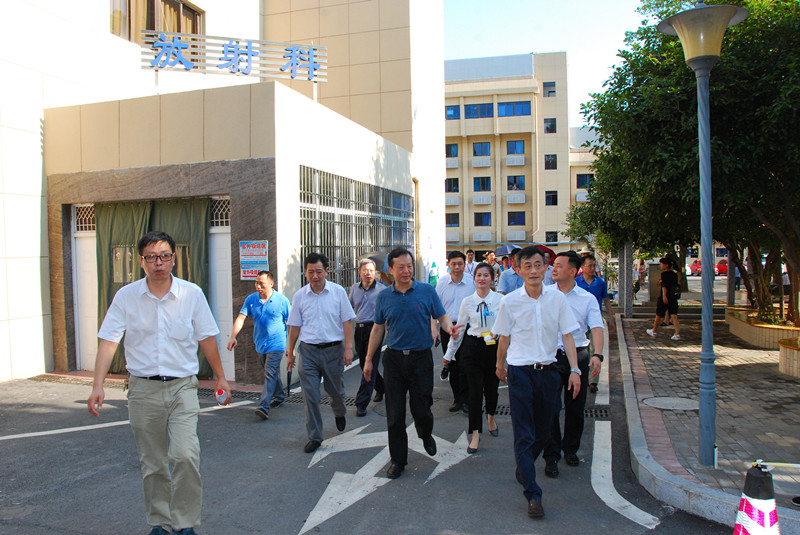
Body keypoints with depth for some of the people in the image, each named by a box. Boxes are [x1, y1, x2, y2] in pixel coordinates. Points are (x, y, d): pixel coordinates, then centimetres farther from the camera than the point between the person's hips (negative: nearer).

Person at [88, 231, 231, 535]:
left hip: (182, 387, -1)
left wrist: (220, 377, 9)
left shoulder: (192, 294, -1)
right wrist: (98, 385, -12)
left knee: (185, 455, -15)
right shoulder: (126, 296, 0)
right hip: (143, 389, 1)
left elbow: (206, 338, 6)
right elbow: (108, 341, -3)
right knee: (152, 463, 11)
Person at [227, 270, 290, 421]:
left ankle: (264, 407, -17)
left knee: (270, 374, -13)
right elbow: (240, 318, -4)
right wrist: (233, 336, -19)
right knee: (272, 373, 19)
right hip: (260, 345, 5)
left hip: (276, 345, -5)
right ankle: (279, 396, 39)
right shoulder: (251, 299, 1)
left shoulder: (282, 300, -8)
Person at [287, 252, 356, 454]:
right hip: (308, 350, 1)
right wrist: (290, 352, 11)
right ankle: (314, 437, 13)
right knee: (310, 395, 0)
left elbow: (346, 321, -2)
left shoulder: (338, 292, -3)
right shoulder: (300, 296, 2)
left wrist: (348, 348, -8)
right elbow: (295, 326, 9)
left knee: (335, 390, 13)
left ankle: (339, 414, 46)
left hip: (333, 349, -1)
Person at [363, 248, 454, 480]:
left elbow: (442, 316, 2)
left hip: (421, 358, -1)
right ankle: (398, 459, 21)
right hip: (394, 359, 1)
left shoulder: (427, 291, -1)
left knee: (422, 410, 3)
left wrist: (449, 327, -22)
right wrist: (368, 360, 11)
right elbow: (378, 329, 10)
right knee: (395, 414, 5)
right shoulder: (384, 297, 4)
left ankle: (426, 435, 39)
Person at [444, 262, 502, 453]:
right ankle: (476, 432, 11)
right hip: (472, 346, 0)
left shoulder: (501, 300, -2)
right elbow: (459, 329, 9)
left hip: (494, 347, 0)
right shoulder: (467, 302, 1)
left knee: (491, 388, 13)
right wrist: (449, 353, 13)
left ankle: (491, 417, 45)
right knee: (475, 391, -2)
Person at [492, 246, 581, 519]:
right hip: (520, 372, -2)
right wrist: (500, 366, 17)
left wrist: (574, 369, -6)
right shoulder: (510, 301, -5)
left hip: (548, 371, 3)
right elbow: (504, 338, 6)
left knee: (543, 430, 14)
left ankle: (523, 466, 41)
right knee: (524, 434, -3)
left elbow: (567, 335, 2)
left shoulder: (557, 298, -1)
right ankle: (533, 495, 3)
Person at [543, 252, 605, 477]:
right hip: (551, 356, -1)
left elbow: (596, 327, -7)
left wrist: (598, 354, -23)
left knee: (576, 407, 11)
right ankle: (551, 456, 8)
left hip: (578, 356, 1)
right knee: (550, 406, -4)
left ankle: (570, 448, 32)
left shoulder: (587, 298, 2)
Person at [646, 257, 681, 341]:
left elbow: (664, 285, -22)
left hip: (664, 298, -6)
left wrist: (664, 296, -32)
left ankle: (654, 331, 25)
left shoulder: (664, 274, -9)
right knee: (674, 316, -1)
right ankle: (677, 334, -13)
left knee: (658, 315, 10)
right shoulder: (674, 274, 11)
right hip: (673, 298, 6)